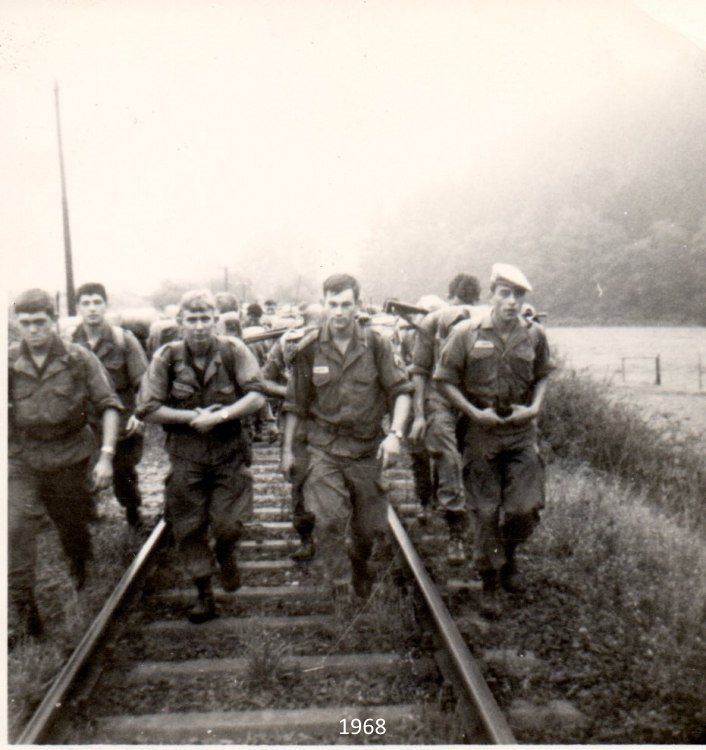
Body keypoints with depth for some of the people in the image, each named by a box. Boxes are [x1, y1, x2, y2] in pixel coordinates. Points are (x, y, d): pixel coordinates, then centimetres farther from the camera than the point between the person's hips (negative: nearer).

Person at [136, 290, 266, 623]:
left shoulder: (233, 350, -7)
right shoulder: (167, 357, -5)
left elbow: (256, 396, -11)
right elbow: (147, 409, -5)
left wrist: (220, 416, -22)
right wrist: (192, 416, -13)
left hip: (229, 452, -1)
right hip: (185, 455, 1)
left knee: (228, 524, -6)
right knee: (188, 527, 7)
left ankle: (225, 556, 32)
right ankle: (204, 593, 27)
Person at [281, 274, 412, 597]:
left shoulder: (376, 344, -2)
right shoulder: (309, 348, -2)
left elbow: (401, 389, -1)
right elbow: (295, 404, 6)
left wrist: (395, 433, -15)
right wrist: (287, 449, 7)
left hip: (367, 449, 1)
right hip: (323, 448, -1)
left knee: (369, 527, 11)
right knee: (329, 518, -21)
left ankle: (360, 565, 45)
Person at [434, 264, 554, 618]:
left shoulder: (535, 335, 1)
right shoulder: (466, 333, -7)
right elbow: (445, 380, -3)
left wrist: (534, 408, -3)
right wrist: (475, 413, -12)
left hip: (522, 432, 2)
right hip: (481, 433, -2)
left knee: (526, 508, -3)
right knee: (486, 513, 5)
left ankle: (509, 553, 31)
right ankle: (489, 585, 21)